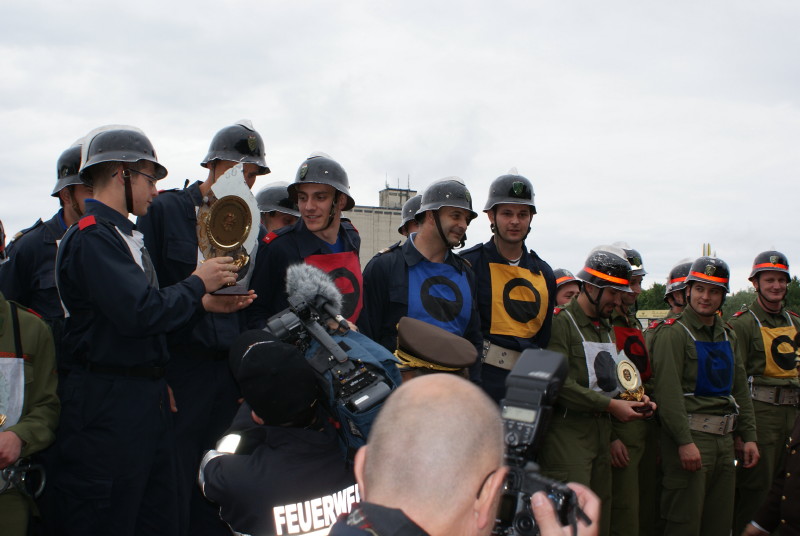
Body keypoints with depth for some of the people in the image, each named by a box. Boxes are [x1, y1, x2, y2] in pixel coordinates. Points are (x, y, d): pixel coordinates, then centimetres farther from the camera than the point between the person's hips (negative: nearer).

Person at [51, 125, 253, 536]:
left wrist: (204, 305, 6)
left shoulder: (124, 236, 17)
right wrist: (198, 283, -11)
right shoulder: (92, 237, -15)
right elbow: (140, 314, -25)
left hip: (148, 399, 10)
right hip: (108, 405, -10)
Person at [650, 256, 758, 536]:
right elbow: (668, 392, -17)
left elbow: (740, 391, 18)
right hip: (689, 436, -7)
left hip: (724, 438, 7)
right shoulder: (673, 333, -9)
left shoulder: (728, 337, 15)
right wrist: (684, 441, -22)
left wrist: (749, 436, 11)